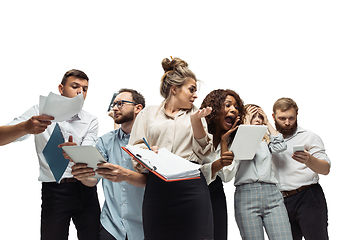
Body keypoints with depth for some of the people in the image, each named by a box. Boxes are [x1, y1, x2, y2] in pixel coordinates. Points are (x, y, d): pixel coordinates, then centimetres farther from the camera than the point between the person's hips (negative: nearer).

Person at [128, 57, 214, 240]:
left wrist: (196, 121, -3)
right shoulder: (148, 113, 14)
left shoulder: (195, 113, 17)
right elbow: (135, 150, 7)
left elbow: (202, 153, 10)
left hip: (191, 186, 1)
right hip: (157, 186, -1)